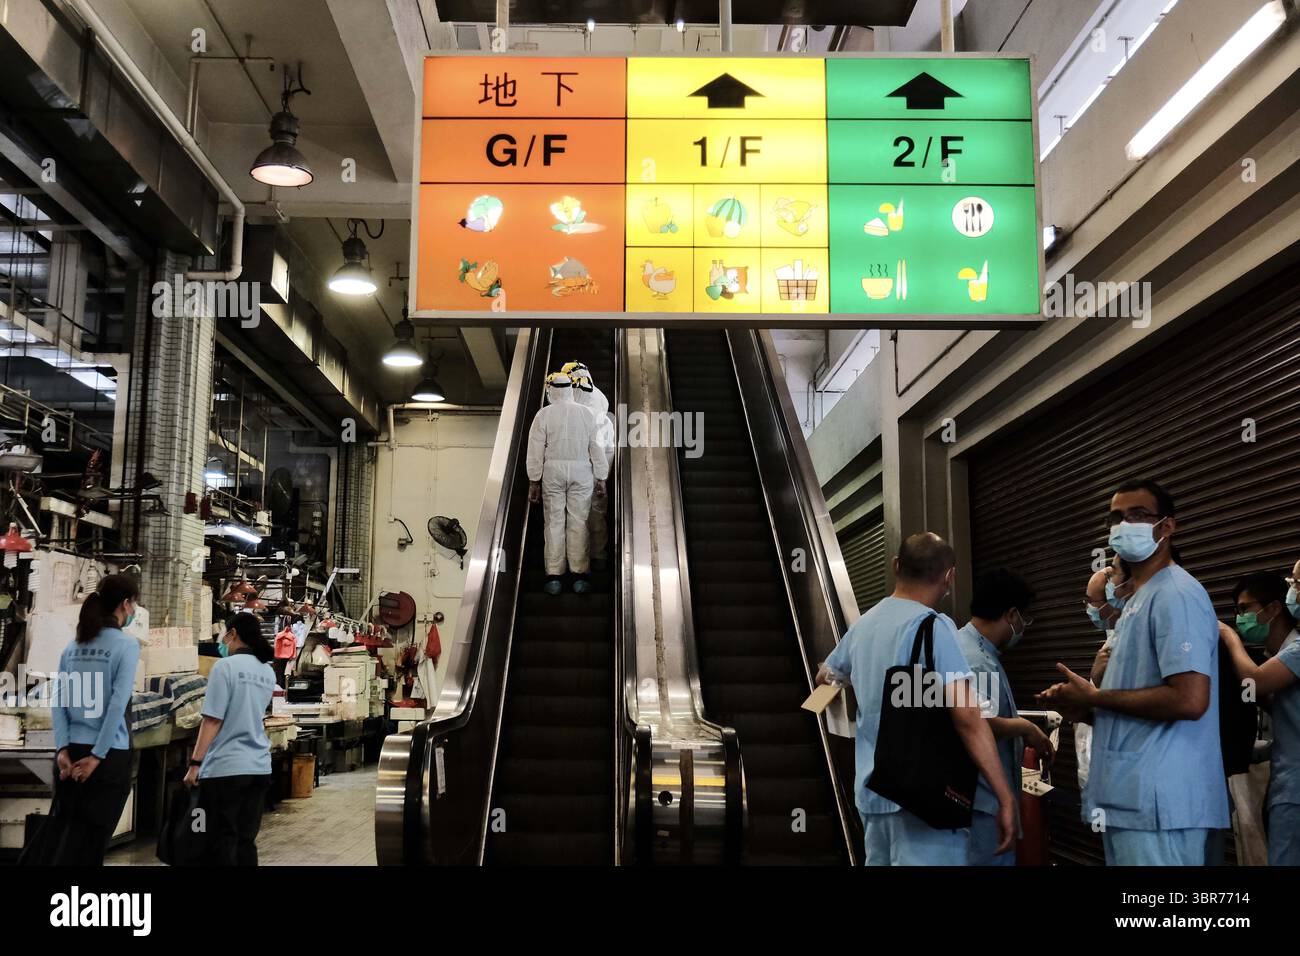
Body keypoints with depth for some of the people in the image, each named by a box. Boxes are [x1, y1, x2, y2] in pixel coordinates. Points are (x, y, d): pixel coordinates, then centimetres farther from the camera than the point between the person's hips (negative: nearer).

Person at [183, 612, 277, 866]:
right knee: (246, 841, 10)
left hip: (225, 767, -6)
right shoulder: (268, 672, 11)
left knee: (222, 842, 1)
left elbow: (212, 720, -11)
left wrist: (195, 763, -8)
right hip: (259, 767, 6)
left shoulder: (225, 666, -8)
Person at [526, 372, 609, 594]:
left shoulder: (544, 414, -3)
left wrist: (534, 481, 3)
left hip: (553, 471, -1)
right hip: (581, 470, 1)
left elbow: (536, 451, -3)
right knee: (579, 522, 4)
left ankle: (554, 576, 7)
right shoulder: (586, 414, 3)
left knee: (554, 523, 5)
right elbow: (597, 448, 5)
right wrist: (600, 478, 12)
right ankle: (579, 576, 6)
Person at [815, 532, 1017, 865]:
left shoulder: (863, 625, 10)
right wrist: (1005, 797, -18)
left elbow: (825, 677, 28)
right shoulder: (932, 625, -12)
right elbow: (967, 716, -20)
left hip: (873, 791, 8)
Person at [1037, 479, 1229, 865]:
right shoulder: (1136, 601, 19)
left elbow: (1190, 700, -23)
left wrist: (1095, 697, -13)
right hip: (1129, 797, 10)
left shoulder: (1176, 595, -12)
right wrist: (1084, 710, 7)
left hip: (1157, 802, -10)